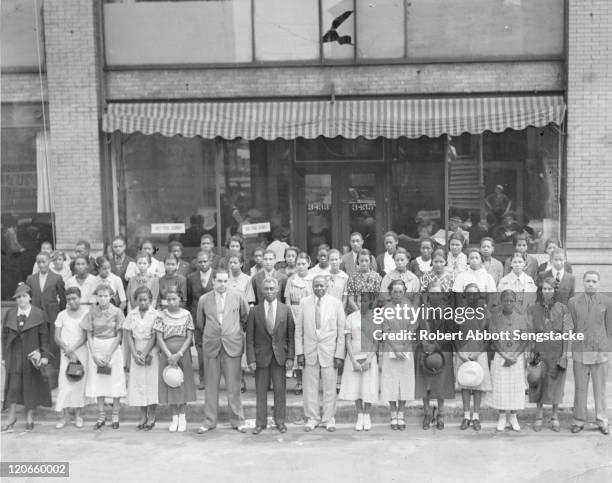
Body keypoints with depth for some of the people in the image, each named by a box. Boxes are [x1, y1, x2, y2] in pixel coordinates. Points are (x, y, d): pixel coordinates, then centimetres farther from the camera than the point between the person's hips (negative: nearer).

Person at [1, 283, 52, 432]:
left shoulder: (38, 314, 0)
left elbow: (44, 336, 0)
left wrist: (44, 355, -4)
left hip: (31, 356, -1)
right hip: (14, 356, 1)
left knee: (31, 387, 5)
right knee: (13, 386, 0)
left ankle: (29, 417, 16)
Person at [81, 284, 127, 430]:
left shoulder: (117, 312, -5)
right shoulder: (92, 312, 1)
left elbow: (119, 336, -5)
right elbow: (89, 335, 3)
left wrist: (109, 354, -11)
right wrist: (94, 354, -7)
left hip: (113, 348, -2)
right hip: (96, 349, 2)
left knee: (115, 383, 0)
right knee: (97, 383, 4)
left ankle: (115, 416, 10)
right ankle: (101, 416, 14)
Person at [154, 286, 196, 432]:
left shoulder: (186, 315, -1)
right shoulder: (161, 316, -2)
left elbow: (189, 337, -3)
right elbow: (159, 338, -4)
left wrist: (178, 354, -14)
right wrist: (169, 355, -15)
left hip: (183, 354, 0)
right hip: (166, 354, 0)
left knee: (183, 384, 4)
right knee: (170, 385, 4)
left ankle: (182, 417, 16)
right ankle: (174, 418, 15)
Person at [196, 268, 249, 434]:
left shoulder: (237, 297, 2)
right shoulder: (204, 299, 3)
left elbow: (246, 316, 15)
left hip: (232, 345, -1)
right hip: (211, 345, 1)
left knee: (233, 385, 2)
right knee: (211, 385, 6)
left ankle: (237, 420, 13)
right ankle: (209, 421, 15)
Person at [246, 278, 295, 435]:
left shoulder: (286, 310, 3)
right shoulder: (255, 311, 1)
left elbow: (291, 335, 4)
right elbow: (250, 337, 1)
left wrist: (290, 357, -3)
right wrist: (251, 359, -6)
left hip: (280, 356, 0)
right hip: (261, 356, 0)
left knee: (280, 390, 5)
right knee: (261, 391, 5)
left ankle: (280, 421, 18)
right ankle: (260, 423, 15)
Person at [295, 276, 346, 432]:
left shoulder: (336, 303, 0)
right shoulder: (304, 303, 3)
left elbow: (341, 330, 0)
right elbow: (298, 329, 6)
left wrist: (339, 354, -5)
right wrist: (299, 352, 0)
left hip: (329, 352, -1)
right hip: (309, 352, 1)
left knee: (330, 387, 4)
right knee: (310, 387, 5)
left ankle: (328, 419, 18)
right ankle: (312, 418, 19)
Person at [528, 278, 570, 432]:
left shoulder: (562, 308, -1)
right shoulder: (533, 309, 1)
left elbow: (566, 332, -1)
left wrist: (564, 353, -6)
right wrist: (531, 352, -3)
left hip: (557, 352, 0)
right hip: (540, 351, 1)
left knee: (556, 384, 7)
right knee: (539, 384, 5)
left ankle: (555, 417, 20)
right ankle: (539, 416, 17)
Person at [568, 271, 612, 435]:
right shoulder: (573, 302, 2)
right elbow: (572, 326, 7)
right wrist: (581, 341, 5)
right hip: (580, 351, 0)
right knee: (580, 388, 5)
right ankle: (579, 420, 15)